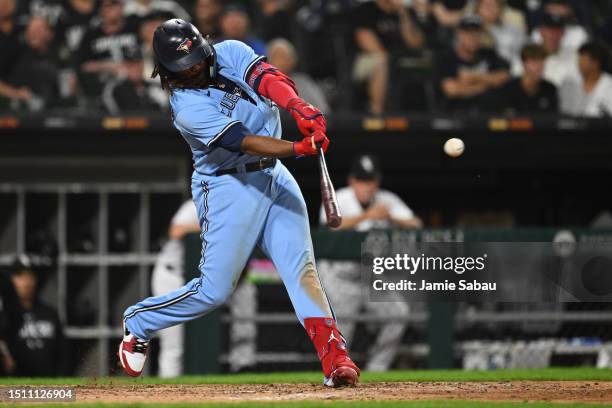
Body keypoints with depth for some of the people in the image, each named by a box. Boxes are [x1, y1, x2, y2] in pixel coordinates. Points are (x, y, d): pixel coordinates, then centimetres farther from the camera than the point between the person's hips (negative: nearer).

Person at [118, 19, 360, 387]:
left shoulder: (230, 53, -2)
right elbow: (245, 142, -29)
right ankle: (137, 323, 20)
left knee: (301, 267, -9)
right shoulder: (188, 108, -19)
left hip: (275, 176, 5)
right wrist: (300, 148, -42)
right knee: (214, 290, -3)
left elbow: (267, 78, -21)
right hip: (228, 187, -5)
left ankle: (335, 358, -18)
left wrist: (300, 108, -41)